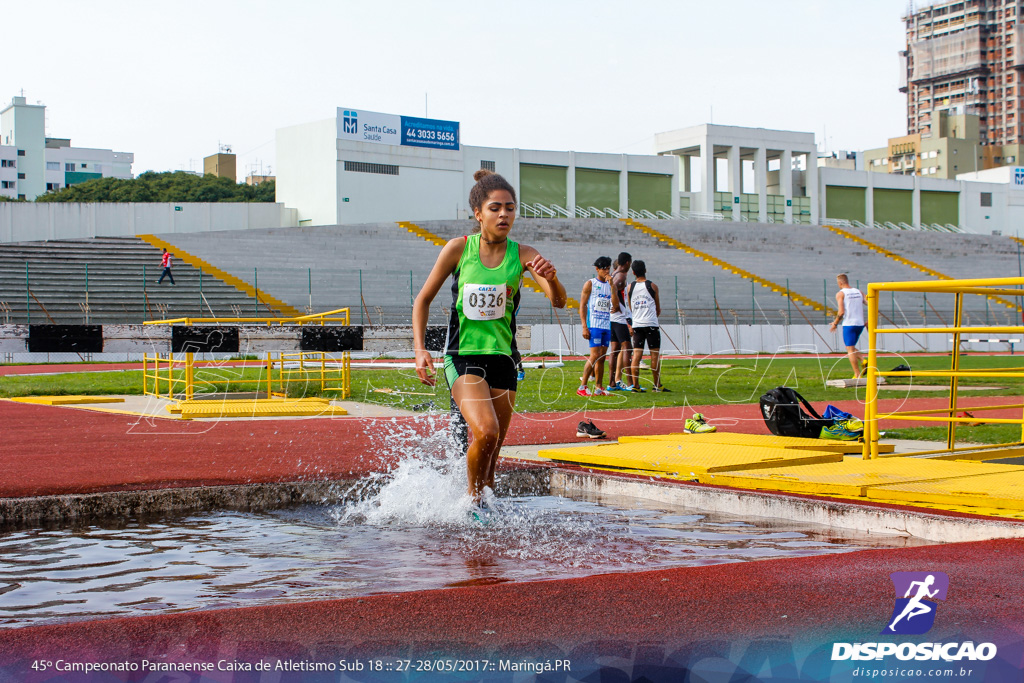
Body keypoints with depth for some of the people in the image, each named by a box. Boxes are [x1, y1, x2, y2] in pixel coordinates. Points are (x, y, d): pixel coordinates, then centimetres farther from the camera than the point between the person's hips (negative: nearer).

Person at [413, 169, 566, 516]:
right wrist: (420, 349, -7)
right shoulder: (458, 248, -5)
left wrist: (551, 278, -34)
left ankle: (483, 509, 32)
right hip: (463, 356, -3)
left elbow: (559, 301, -12)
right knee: (485, 432, -23)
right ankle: (473, 500, 1)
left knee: (491, 453, 9)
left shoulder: (523, 255, -3)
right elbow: (423, 299, 4)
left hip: (502, 357, 3)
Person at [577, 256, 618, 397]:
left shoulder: (609, 285, 16)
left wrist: (612, 286, -5)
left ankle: (598, 388, 11)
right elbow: (582, 305, -3)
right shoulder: (590, 284, 1)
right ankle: (582, 387, -9)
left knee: (602, 357, 6)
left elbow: (615, 304, 3)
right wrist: (584, 326, -10)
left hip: (607, 326, 6)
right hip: (594, 325, -6)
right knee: (595, 355, -13)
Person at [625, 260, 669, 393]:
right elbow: (658, 310, 9)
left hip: (637, 325, 3)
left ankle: (635, 385, -4)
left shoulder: (630, 288, 7)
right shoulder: (652, 286, 1)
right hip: (651, 324, -3)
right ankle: (657, 385, 5)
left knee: (636, 355, 1)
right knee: (655, 355, 3)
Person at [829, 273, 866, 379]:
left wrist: (835, 323, -1)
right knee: (852, 347, 21)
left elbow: (841, 312, -14)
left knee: (850, 349, 0)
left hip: (849, 324, -6)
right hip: (860, 324, 6)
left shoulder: (840, 294, -5)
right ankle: (863, 361, -5)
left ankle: (857, 375, -5)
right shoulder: (858, 292, 12)